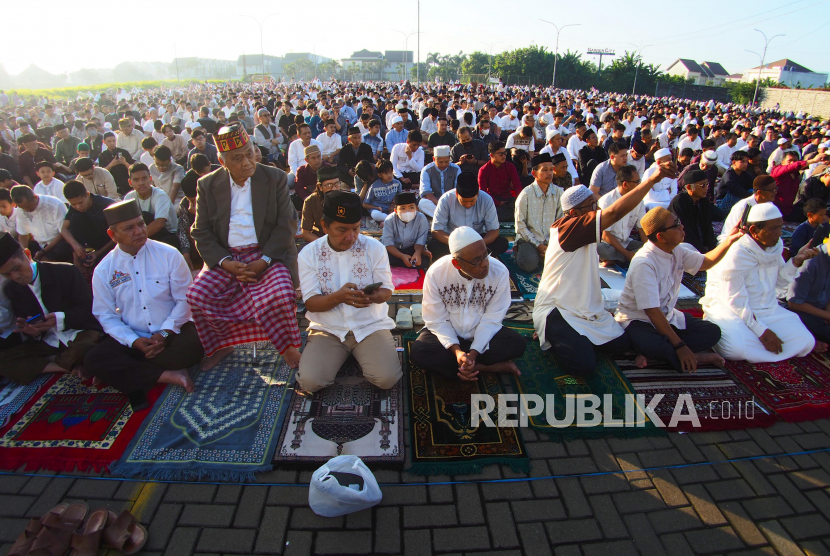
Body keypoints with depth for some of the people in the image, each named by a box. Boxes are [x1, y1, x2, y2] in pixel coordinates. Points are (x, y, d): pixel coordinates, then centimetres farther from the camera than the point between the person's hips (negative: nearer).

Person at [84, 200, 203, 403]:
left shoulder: (169, 255, -7)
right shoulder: (103, 270, -1)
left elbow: (184, 299, -6)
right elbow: (106, 315, 1)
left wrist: (165, 333, -18)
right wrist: (134, 341, -16)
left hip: (172, 332, -2)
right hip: (132, 338, 2)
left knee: (193, 345, -33)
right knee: (93, 361, -22)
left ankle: (133, 375, -10)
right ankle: (167, 375, -23)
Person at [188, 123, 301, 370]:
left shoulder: (275, 178, 0)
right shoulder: (207, 185, 6)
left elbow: (286, 225, -4)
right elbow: (201, 232, 4)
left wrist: (264, 261, -15)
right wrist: (226, 263, -13)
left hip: (267, 254, -2)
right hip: (226, 257, 3)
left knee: (280, 294, -29)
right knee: (196, 295, -17)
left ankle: (289, 347, -3)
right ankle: (220, 346, 9)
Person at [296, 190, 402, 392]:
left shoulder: (374, 247, -6)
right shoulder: (309, 253, -6)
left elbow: (386, 290, -3)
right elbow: (311, 303, -9)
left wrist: (374, 296, -30)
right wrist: (339, 297, -31)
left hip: (370, 325, 0)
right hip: (328, 329, 1)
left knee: (387, 378, -21)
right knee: (310, 381, -20)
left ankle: (358, 354, 13)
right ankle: (343, 356, 13)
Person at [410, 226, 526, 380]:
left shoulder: (499, 272, -19)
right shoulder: (436, 273, -20)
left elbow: (492, 319, -13)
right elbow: (437, 320, -13)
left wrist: (474, 353, -25)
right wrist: (456, 349, -28)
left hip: (483, 334, 0)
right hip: (447, 333, 1)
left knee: (517, 343, -26)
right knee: (417, 352, -29)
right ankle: (488, 367, -20)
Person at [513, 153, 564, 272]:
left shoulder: (558, 192, 2)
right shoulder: (526, 194, -10)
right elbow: (520, 226, -9)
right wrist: (538, 245, -12)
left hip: (551, 240, 4)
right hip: (529, 239, -4)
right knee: (530, 264, -29)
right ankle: (520, 251, 6)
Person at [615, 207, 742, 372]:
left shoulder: (676, 250, 0)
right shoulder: (643, 264, -27)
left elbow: (705, 262, 19)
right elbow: (651, 311, -29)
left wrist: (729, 240, 2)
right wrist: (679, 345, -27)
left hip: (667, 316, 9)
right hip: (637, 320, -9)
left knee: (712, 332, -5)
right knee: (655, 346, -38)